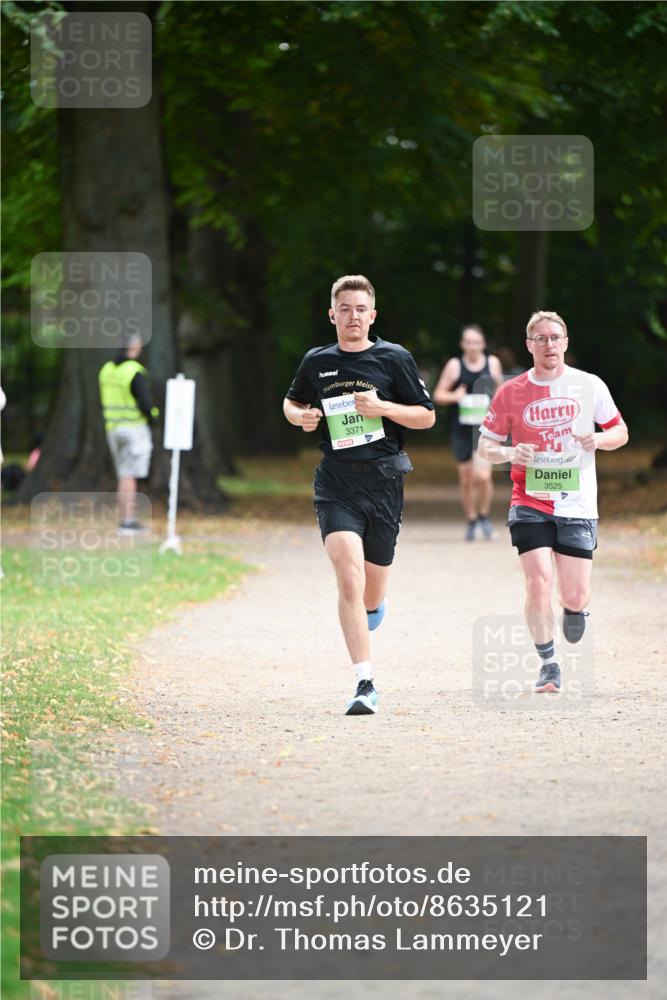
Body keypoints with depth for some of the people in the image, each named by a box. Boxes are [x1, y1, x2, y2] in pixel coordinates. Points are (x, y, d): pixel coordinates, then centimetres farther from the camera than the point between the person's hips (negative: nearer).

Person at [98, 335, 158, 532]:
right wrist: (152, 415, 0)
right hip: (135, 426, -7)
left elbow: (105, 400, 11)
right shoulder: (136, 372, -17)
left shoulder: (107, 370, 7)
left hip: (113, 427, 7)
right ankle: (127, 522, -7)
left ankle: (129, 518, 13)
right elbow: (145, 403, -19)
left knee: (125, 477, 13)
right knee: (129, 477, -6)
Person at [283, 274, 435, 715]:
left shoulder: (394, 358, 2)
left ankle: (371, 610, 48)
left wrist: (383, 407, -12)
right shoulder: (317, 362, 7)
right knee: (349, 577, -19)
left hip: (384, 483, 0)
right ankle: (366, 683, -20)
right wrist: (301, 416, 1)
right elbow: (291, 403, 25)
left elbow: (427, 417, 4)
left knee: (372, 596, 8)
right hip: (336, 485, 0)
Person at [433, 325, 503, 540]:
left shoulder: (493, 363, 3)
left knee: (483, 475, -16)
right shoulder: (455, 365, -2)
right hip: (461, 430, 1)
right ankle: (471, 521, 25)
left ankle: (484, 515, 9)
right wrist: (454, 396, -17)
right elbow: (438, 395, 2)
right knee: (466, 479, 7)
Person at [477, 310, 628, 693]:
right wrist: (511, 453, -15)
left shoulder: (590, 386, 0)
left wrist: (599, 439, -14)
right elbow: (485, 446, 7)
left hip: (578, 504, 0)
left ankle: (576, 609, 36)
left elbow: (621, 432, 9)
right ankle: (549, 666, 0)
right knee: (539, 580, -16)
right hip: (530, 503, 0)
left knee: (575, 596, -3)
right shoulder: (511, 392, 0)